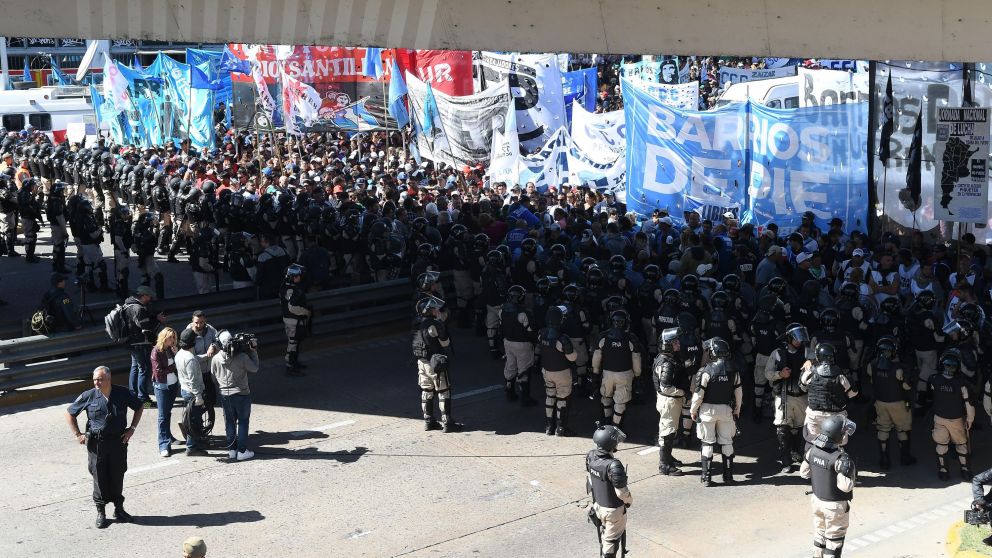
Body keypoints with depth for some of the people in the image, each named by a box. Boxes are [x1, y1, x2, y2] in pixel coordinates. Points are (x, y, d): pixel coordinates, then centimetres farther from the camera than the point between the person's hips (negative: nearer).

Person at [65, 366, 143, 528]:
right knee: (99, 477, 3)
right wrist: (77, 434, 0)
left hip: (118, 440, 1)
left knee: (117, 475, 8)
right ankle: (101, 512, 15)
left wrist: (132, 428, 3)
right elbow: (69, 413, 6)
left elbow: (139, 407, 12)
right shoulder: (88, 396, -6)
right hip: (97, 442, -1)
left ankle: (119, 508, 23)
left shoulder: (122, 393, -3)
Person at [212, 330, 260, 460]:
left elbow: (213, 376, 3)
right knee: (243, 422, 9)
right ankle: (242, 451, 11)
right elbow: (254, 369, -6)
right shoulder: (242, 357, -20)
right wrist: (254, 352, 2)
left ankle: (232, 450, 22)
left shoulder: (216, 359, -11)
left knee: (230, 422, 16)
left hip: (225, 395, 3)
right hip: (242, 394, -3)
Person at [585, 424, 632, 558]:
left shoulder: (591, 456, -12)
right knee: (611, 540, 12)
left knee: (604, 534, 29)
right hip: (613, 510, -7)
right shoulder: (613, 465, -35)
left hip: (598, 505, 7)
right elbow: (621, 492, -27)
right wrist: (630, 500, -5)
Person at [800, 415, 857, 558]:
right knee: (834, 540, 10)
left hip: (817, 499, 6)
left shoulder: (813, 450, -8)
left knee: (819, 533, 24)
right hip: (835, 505, -6)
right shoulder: (840, 458, -29)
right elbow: (845, 486, -28)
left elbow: (804, 473, 5)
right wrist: (849, 470, -15)